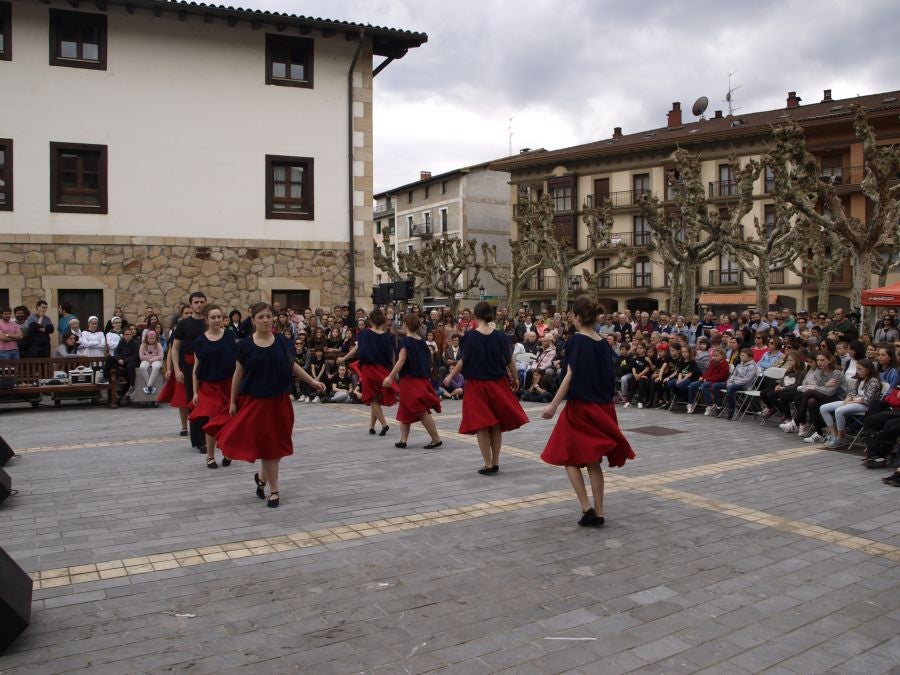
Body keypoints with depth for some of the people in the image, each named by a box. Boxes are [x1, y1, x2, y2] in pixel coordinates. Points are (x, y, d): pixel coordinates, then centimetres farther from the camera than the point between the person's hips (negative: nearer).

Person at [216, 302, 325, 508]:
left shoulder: (282, 341, -1)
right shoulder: (245, 344, -5)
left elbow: (292, 366, 10)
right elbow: (238, 374, 2)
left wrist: (312, 381, 2)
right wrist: (233, 401, 3)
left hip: (278, 400, 2)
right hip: (254, 400, -2)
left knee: (275, 444, 8)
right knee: (266, 444, 1)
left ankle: (262, 476, 35)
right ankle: (274, 489, 14)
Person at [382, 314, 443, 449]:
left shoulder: (405, 341, -11)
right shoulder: (422, 342, 8)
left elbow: (401, 360, -20)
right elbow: (427, 361, 13)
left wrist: (390, 377, -21)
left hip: (409, 380, -8)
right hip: (422, 380, 8)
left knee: (422, 412, -4)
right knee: (405, 411, 15)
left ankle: (436, 439, -3)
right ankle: (403, 440, 15)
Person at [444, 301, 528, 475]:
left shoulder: (471, 336, -10)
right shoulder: (500, 336, -4)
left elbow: (463, 361, -10)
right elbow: (510, 360, -1)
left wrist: (450, 377, 3)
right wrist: (515, 379, 13)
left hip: (477, 384, -3)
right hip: (497, 384, 3)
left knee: (482, 426, 6)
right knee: (496, 425, 15)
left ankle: (488, 465, 6)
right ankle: (495, 463, 19)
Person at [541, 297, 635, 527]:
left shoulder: (577, 340, -12)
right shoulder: (603, 343, 6)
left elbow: (571, 375, -18)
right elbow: (610, 377, 11)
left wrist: (554, 405, -18)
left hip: (580, 406, -6)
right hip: (601, 408, 6)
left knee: (570, 458, 6)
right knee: (593, 461, 13)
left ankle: (586, 508, -3)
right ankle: (598, 513, 13)